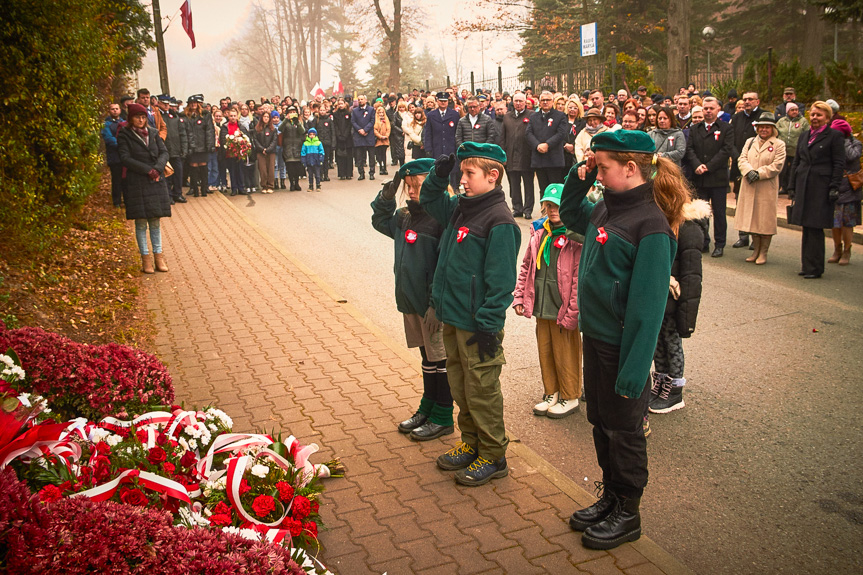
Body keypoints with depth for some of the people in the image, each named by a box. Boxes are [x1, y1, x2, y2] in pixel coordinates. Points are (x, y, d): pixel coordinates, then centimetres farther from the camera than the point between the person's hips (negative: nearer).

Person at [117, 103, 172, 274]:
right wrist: (147, 170, -16)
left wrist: (157, 168, -12)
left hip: (156, 182, 3)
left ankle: (158, 256, 9)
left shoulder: (153, 133, 13)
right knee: (141, 222, -1)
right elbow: (125, 158, -9)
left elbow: (164, 152, 7)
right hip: (136, 183, -3)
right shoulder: (124, 135, 0)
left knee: (155, 221, 5)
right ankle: (145, 258, 4)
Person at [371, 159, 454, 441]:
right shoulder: (405, 215, 7)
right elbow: (380, 222, 27)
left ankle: (443, 418, 19)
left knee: (440, 360, 5)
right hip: (411, 302, 8)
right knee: (427, 357, 20)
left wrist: (437, 305, -24)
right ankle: (427, 409, 34)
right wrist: (386, 197, 9)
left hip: (433, 305, -8)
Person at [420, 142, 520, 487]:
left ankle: (493, 457, 19)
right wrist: (438, 175, 8)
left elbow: (501, 280, -20)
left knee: (481, 392, 3)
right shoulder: (459, 209, 8)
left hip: (477, 324, -8)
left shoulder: (499, 221, -18)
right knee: (459, 387, 18)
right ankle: (471, 444, 35)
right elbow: (429, 200, 28)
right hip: (452, 318, 9)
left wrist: (487, 326, -21)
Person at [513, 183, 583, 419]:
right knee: (544, 351, 16)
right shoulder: (538, 232, 8)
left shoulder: (576, 237, -13)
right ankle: (551, 393, 34)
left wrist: (572, 313, -18)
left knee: (565, 355, 7)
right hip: (541, 308, 6)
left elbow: (579, 278, -16)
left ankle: (570, 398, 25)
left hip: (563, 310, -6)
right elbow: (527, 267, 15)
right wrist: (519, 297, 9)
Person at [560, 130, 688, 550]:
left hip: (624, 348, -8)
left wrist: (633, 370, -22)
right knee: (600, 424, 20)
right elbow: (570, 215, 26)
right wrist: (580, 176, 7)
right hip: (595, 338, 8)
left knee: (624, 431, 9)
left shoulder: (650, 225, -21)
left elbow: (647, 306, -22)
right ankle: (610, 498, 39)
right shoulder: (606, 208, 3)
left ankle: (627, 514, 29)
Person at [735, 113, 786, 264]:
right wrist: (749, 171, -15)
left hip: (767, 189, -4)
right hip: (750, 188, 4)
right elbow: (742, 159, 4)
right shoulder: (750, 142, 15)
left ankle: (763, 253, 8)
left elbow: (777, 166, -7)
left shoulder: (779, 144, 2)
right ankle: (756, 250, 19)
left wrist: (759, 174, -17)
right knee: (752, 218, 8)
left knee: (765, 219, -2)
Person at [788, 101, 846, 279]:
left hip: (821, 187, -6)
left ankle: (815, 268, 1)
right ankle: (808, 266, 15)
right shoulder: (804, 136, 16)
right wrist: (792, 187, 13)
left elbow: (839, 164, -5)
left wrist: (834, 188, -11)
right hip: (803, 187, 6)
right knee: (807, 228, 8)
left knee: (815, 229, -6)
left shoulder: (834, 136, -1)